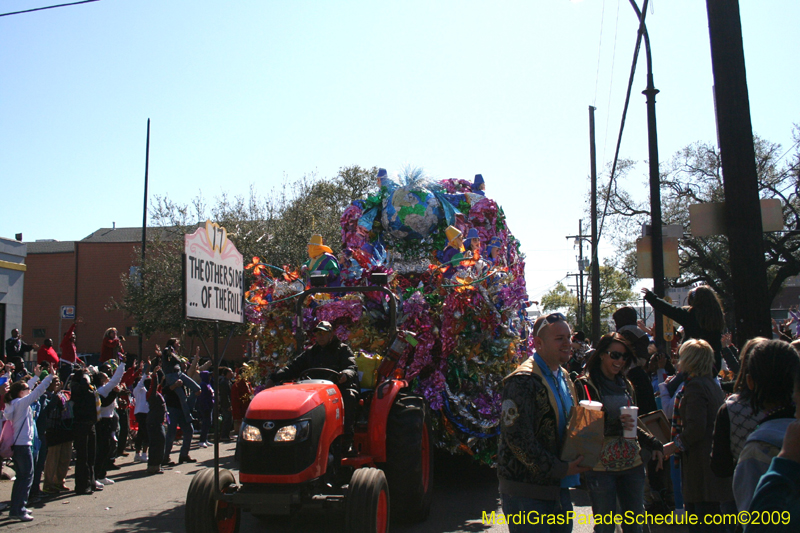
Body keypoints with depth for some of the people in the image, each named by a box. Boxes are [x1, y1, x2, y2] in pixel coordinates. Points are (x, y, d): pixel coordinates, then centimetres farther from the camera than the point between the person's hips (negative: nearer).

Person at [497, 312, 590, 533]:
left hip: (559, 488, 8)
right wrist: (559, 469, -19)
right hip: (527, 492, -8)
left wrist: (577, 462, 6)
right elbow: (516, 437, -22)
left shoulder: (564, 378, 13)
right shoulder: (523, 381, -16)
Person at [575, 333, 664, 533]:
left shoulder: (626, 386, 15)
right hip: (600, 467, -6)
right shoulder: (584, 385, -7)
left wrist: (654, 444, 9)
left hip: (632, 464, 6)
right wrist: (615, 425, -24)